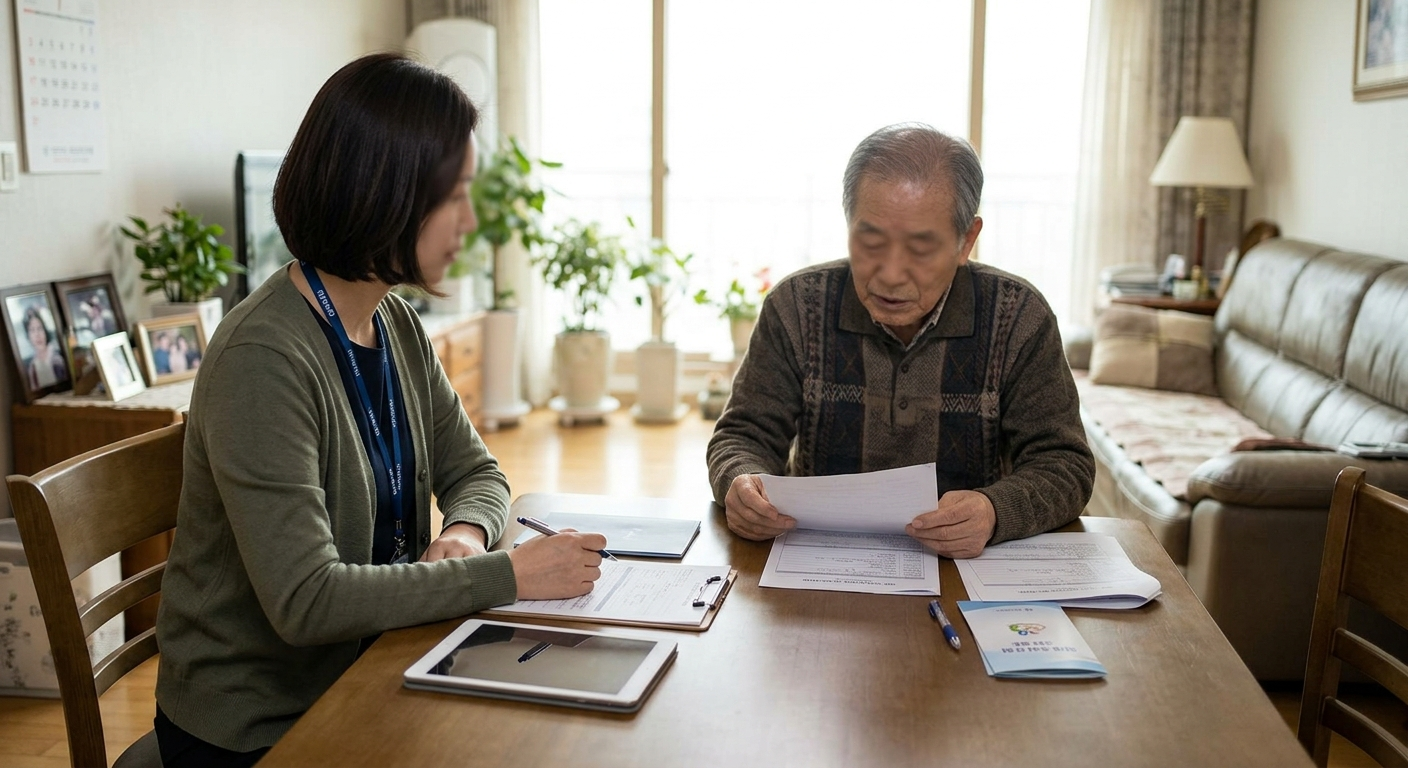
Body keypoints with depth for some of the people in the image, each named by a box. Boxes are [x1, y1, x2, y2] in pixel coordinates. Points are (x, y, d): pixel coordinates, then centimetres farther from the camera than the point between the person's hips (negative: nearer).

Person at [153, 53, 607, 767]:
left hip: (364, 676, 7)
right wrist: (505, 574, -24)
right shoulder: (263, 359, -25)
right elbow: (304, 599, -28)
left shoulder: (397, 326, 1)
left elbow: (475, 473, 10)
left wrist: (466, 533, -13)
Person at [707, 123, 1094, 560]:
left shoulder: (1019, 317, -5)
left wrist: (996, 512, -26)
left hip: (970, 576, 0)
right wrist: (742, 485, -24)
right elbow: (744, 436, 1)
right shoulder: (797, 307, -3)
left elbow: (1064, 466, -4)